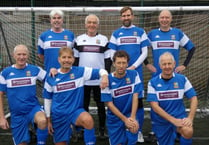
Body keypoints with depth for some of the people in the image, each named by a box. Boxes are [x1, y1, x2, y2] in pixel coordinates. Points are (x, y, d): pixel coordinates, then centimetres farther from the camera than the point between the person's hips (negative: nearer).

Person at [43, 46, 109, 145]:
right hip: (58, 115, 2)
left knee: (88, 119, -35)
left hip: (76, 110, -2)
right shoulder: (51, 77, -2)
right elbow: (47, 99, 7)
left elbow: (101, 71, -6)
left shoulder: (80, 71, -6)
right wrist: (48, 120, 8)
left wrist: (104, 76, -31)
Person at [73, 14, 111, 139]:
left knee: (101, 105, 8)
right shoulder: (79, 39, 6)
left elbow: (108, 59, 3)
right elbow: (75, 59, 9)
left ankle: (102, 129, 20)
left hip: (100, 79, -1)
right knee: (83, 105, 10)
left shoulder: (104, 39, 4)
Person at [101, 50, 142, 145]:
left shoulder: (134, 75, -5)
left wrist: (132, 117, -16)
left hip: (130, 116, 1)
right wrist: (125, 119, -15)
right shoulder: (108, 80, -11)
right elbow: (109, 104, -10)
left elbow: (135, 96, -7)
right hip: (114, 118, 0)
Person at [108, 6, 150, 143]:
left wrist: (134, 66, -9)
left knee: (138, 101, 0)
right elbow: (113, 54, 7)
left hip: (136, 71, -1)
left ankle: (139, 131, 9)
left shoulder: (140, 32, 7)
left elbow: (144, 52, 2)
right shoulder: (116, 33, 10)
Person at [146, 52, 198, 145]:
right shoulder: (153, 82, -8)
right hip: (161, 122, 1)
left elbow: (193, 98, -2)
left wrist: (190, 118, -17)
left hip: (179, 117, 0)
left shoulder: (182, 79, -3)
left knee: (188, 131, -30)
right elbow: (154, 106, -13)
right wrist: (173, 120, -21)